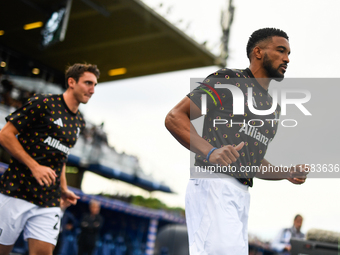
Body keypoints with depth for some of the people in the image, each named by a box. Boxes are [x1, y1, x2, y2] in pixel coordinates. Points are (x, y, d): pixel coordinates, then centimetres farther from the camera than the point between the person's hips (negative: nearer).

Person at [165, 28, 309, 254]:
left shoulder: (273, 108, 26)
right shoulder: (227, 80, 1)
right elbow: (175, 117, -7)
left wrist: (288, 173, 13)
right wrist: (209, 151, -23)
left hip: (242, 194, 9)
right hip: (213, 187, -9)